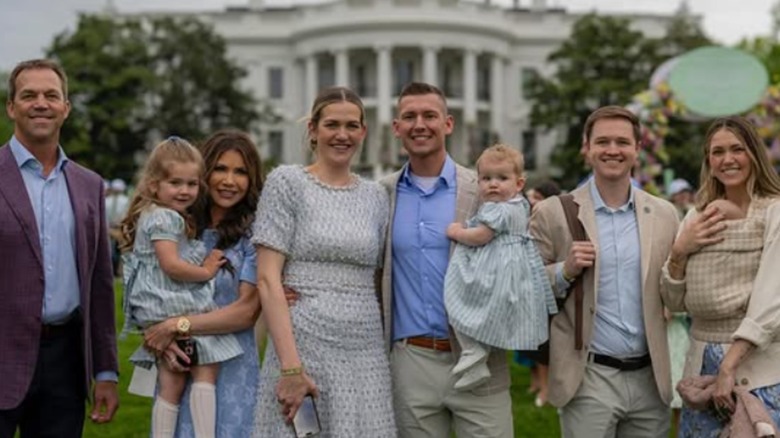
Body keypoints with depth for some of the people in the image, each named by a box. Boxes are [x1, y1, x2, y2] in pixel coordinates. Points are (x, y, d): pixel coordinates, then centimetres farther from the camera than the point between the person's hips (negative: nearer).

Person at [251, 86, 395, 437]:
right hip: (303, 344, -4)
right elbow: (267, 278, -8)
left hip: (367, 353, 4)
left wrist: (391, 350, 4)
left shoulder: (375, 196, 11)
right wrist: (290, 366, -16)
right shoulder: (287, 182, -1)